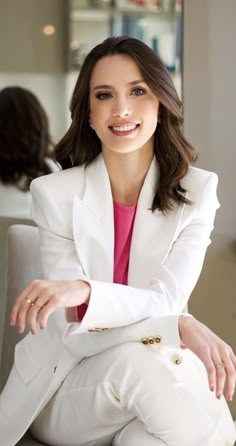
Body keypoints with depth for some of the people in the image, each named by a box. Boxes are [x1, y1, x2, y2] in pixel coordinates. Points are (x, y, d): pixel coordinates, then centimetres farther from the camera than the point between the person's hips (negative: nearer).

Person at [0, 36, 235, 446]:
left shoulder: (197, 191, -2)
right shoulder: (54, 194, -7)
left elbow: (166, 301, -14)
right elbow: (73, 330, -14)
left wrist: (85, 291, -36)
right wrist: (180, 327, -31)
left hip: (158, 376, 1)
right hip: (67, 387, -1)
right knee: (132, 360, -34)